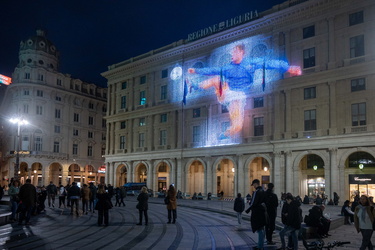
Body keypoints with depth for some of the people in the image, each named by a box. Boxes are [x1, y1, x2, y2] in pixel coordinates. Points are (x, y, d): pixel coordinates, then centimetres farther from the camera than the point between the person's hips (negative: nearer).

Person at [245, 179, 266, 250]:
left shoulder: (256, 192, -18)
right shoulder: (263, 191, 10)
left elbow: (253, 203, -19)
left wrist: (248, 210, -6)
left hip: (257, 213, -9)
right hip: (263, 212, 9)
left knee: (259, 230, -4)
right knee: (261, 229, 16)